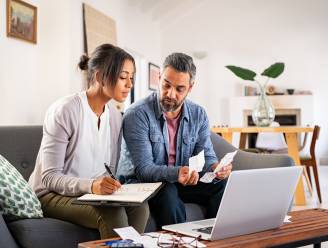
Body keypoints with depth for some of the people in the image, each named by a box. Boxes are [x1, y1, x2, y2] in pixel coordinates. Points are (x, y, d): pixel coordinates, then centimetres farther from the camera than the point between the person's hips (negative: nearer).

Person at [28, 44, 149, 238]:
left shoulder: (115, 116, 5)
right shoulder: (64, 111, -16)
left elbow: (110, 170, 9)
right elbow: (49, 177, -19)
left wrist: (109, 185, -14)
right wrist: (90, 185, -35)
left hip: (93, 192, 6)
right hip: (52, 194, -6)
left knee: (140, 206, -21)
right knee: (113, 214, -30)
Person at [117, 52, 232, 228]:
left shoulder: (198, 115, 0)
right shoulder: (137, 115, -18)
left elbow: (206, 157, -1)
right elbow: (143, 169, -23)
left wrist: (215, 168, -27)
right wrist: (176, 173, -42)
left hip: (179, 182, 5)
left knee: (222, 185, -19)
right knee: (168, 193, -36)